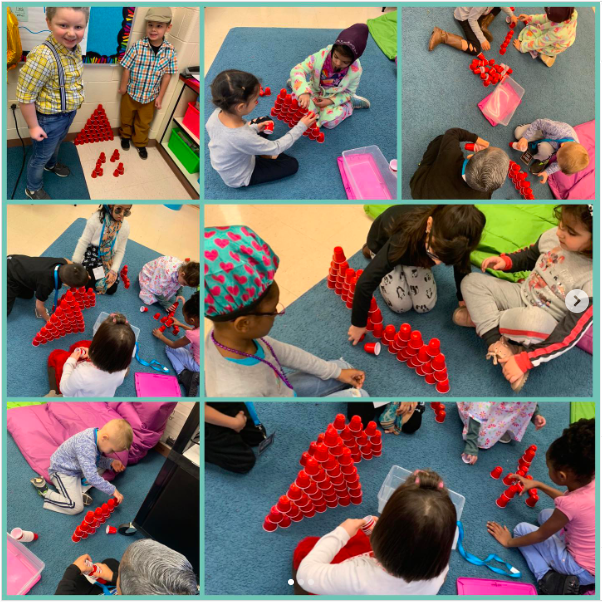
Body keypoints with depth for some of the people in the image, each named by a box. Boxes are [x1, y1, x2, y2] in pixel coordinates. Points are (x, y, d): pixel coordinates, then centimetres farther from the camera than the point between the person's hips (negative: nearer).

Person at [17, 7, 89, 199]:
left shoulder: (75, 48, -10)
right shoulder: (43, 57, -36)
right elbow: (25, 96, -29)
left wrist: (71, 111, 16)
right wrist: (33, 127, -19)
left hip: (69, 114, 7)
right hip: (49, 119, -7)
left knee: (57, 143, 34)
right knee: (40, 155, 17)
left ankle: (51, 164, 63)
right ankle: (33, 189, 41)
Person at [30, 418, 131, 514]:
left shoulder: (98, 433, -10)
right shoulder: (86, 446, -37)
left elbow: (97, 459, 11)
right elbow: (92, 477, -38)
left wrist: (111, 463, -6)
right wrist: (112, 491, -30)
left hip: (77, 468, 10)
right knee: (76, 507, -19)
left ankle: (80, 490, -3)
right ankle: (44, 491, -5)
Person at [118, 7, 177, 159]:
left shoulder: (170, 51, -16)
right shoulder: (137, 47, -23)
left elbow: (167, 75, -7)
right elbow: (127, 68, -13)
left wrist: (160, 97, -3)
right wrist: (123, 87, -4)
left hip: (150, 96, 1)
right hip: (131, 92, -1)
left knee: (144, 122, 21)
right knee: (126, 117, 23)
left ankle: (140, 143, 43)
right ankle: (125, 136, 50)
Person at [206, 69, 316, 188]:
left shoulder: (218, 113, -25)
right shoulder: (243, 138, -44)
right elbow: (276, 148, -25)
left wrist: (255, 128, -5)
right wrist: (301, 126, -17)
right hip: (240, 178, -6)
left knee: (265, 120, 14)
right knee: (292, 164, 4)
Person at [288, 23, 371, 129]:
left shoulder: (355, 70, -26)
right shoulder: (321, 56, -30)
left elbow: (349, 92, -10)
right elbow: (297, 70, -33)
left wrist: (331, 101, -26)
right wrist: (303, 92, -51)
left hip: (335, 98, 0)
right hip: (315, 91, 0)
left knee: (329, 121, -27)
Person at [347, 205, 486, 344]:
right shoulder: (404, 239, -50)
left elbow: (461, 264, -10)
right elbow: (365, 282, -43)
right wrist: (358, 324, -32)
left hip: (416, 248, 3)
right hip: (383, 244, -3)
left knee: (425, 306, -4)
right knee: (401, 306, -7)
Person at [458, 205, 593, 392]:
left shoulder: (591, 280, -30)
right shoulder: (553, 236, -14)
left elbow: (569, 334, -29)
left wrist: (525, 361, -32)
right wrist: (506, 261, -8)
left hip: (546, 328, -6)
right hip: (522, 296, 6)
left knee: (533, 321, -40)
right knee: (472, 281, -5)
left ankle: (481, 316, -9)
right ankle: (499, 347, -18)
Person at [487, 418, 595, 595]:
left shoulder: (570, 504, -30)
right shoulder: (593, 483, -11)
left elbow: (540, 535, -12)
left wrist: (509, 542, 4)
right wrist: (538, 485, 18)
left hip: (584, 570, -7)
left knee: (521, 529, 4)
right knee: (546, 515, 22)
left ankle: (548, 579, -8)